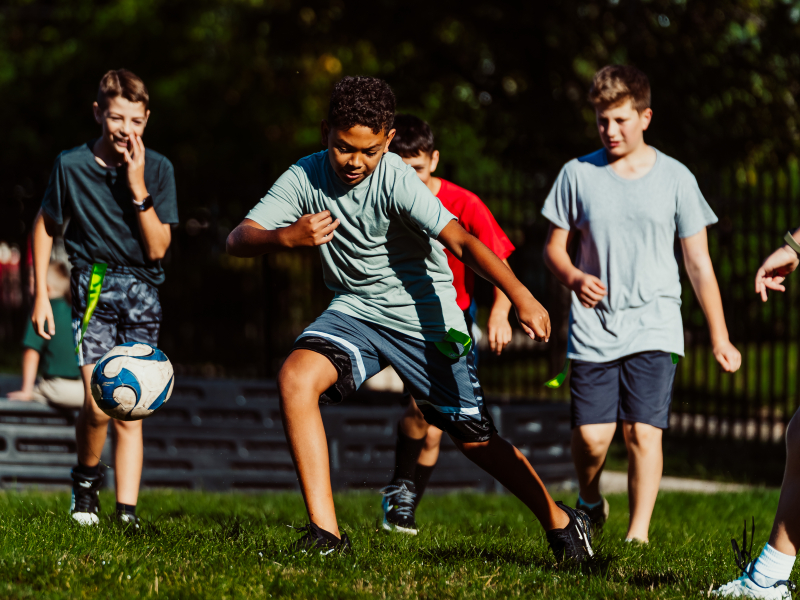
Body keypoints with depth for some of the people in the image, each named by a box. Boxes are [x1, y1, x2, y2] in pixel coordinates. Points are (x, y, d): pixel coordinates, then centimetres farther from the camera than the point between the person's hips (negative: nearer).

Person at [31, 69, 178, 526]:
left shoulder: (157, 169, -2)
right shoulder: (72, 166, -4)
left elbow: (157, 248, -6)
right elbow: (46, 227, 10)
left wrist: (138, 188, -15)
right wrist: (41, 295, 7)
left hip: (142, 290, 1)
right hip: (94, 285, -1)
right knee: (100, 405, -16)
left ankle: (127, 514, 2)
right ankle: (86, 479, 12)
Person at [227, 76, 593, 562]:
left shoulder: (396, 180, -24)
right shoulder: (306, 177, -10)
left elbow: (461, 241, -34)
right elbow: (238, 239, -13)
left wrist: (521, 297, -48)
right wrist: (286, 237, -35)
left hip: (424, 317, -3)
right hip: (354, 310, 3)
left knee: (477, 438, 2)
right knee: (296, 377, -24)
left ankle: (559, 521, 28)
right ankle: (325, 534, -22)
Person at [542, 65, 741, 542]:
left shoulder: (675, 178, 3)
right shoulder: (579, 174, 5)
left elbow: (699, 263, 7)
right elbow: (554, 246, 12)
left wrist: (720, 337, 5)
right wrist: (573, 277, -11)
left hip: (654, 327, -1)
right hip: (593, 327, 1)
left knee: (644, 432, -13)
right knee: (591, 435, -6)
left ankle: (639, 534, -6)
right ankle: (591, 503, 25)